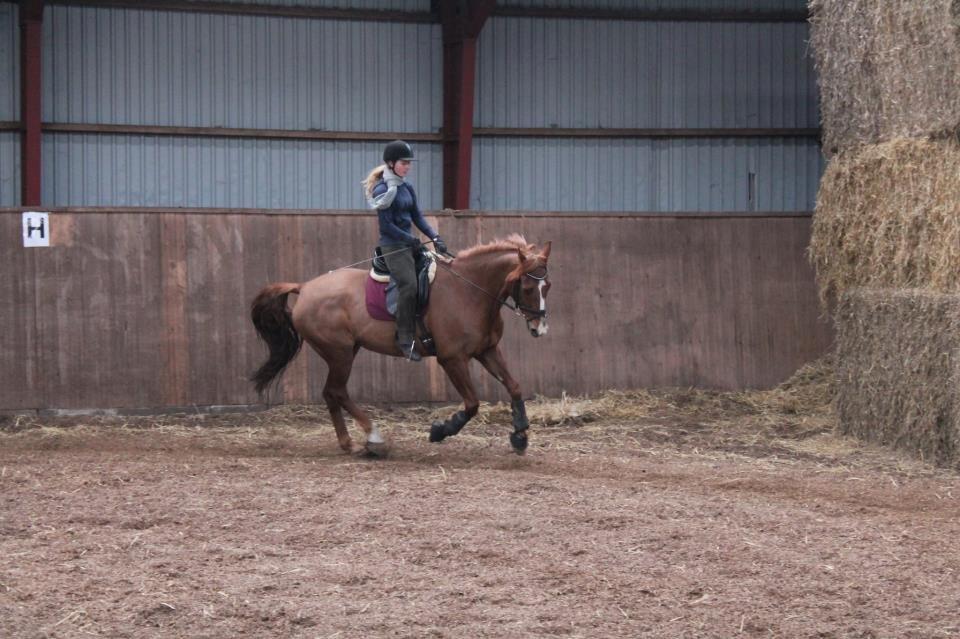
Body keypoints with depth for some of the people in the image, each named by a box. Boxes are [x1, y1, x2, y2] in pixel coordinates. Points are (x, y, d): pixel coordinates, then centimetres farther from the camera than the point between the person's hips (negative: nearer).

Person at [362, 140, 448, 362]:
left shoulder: (407, 187, 13)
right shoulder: (383, 190, -11)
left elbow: (417, 217, 12)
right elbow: (387, 225, -13)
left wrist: (435, 237, -1)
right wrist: (411, 240, -12)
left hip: (409, 243, 9)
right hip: (393, 246, -9)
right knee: (408, 285, -21)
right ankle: (405, 340, -16)